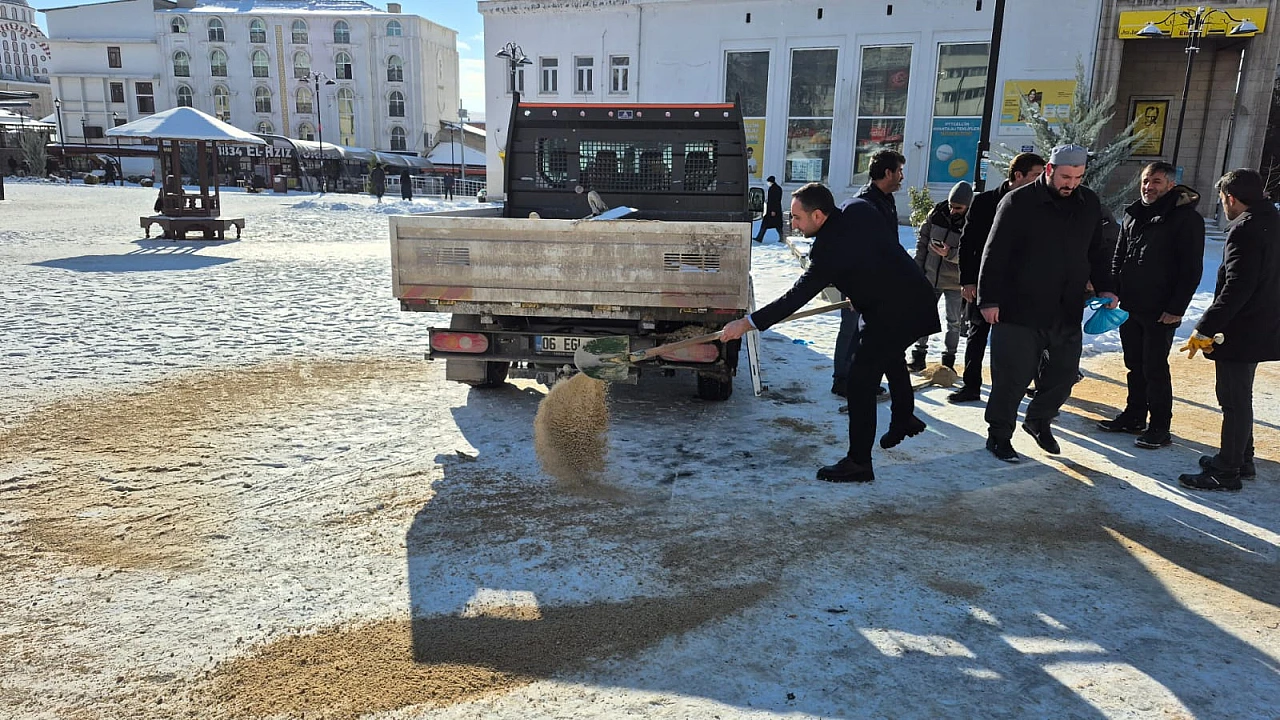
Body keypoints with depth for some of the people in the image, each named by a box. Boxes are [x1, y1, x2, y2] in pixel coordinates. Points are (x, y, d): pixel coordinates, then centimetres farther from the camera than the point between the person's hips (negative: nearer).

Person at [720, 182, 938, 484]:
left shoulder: (830, 249, -26)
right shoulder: (859, 210, -2)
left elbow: (795, 297, -25)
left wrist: (747, 323, -23)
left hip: (893, 313, -10)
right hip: (916, 296, 10)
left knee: (861, 380, -6)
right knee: (892, 356, 31)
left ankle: (858, 462, -1)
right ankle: (904, 419, 54)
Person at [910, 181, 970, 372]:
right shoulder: (937, 213, -4)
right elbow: (922, 240, 7)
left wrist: (950, 254, -34)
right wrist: (918, 268, 5)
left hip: (955, 281, -3)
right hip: (930, 276, 4)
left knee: (954, 322, 6)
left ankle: (948, 361, 18)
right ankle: (918, 356, 18)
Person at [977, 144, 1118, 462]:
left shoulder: (1089, 204, 9)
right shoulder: (1019, 202, -9)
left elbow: (1098, 251, 20)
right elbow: (995, 254, -9)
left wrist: (1105, 288, 8)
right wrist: (989, 300, -12)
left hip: (1068, 312, 6)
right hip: (1019, 309, -5)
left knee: (1064, 374, 12)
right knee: (1013, 376, 0)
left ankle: (1039, 420, 36)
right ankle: (999, 434, 16)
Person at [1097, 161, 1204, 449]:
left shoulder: (1187, 218, -8)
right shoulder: (1133, 215, 11)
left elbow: (1192, 269, -11)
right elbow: (1118, 258, 18)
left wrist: (1176, 309, -15)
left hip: (1160, 312, -6)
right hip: (1129, 307, 6)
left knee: (1155, 369, -2)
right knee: (1135, 365, 15)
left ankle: (1160, 428, 8)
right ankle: (1134, 416, 26)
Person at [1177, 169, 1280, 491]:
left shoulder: (1245, 230, -19)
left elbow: (1237, 289, -26)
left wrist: (1204, 329, -23)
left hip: (1240, 332, -10)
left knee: (1234, 401, -2)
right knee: (1238, 398, 20)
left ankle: (1227, 472, 7)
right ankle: (1241, 460, 32)